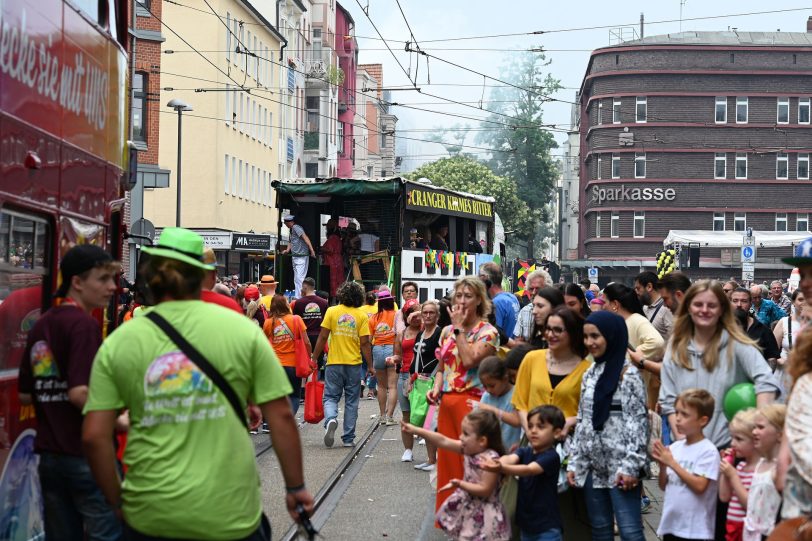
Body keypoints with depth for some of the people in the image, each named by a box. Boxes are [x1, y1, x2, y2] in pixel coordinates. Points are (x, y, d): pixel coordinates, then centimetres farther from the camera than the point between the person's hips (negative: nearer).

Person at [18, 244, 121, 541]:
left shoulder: (40, 326, 12)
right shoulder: (84, 324, -13)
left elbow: (25, 394, 17)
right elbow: (79, 393, -22)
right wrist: (116, 422, -10)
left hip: (49, 456, 8)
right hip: (87, 455, -8)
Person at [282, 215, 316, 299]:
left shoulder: (296, 227, -12)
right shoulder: (292, 230, 18)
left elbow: (305, 238, -21)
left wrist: (312, 250, -29)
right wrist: (287, 250, 7)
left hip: (301, 257, -11)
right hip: (295, 257, 11)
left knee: (299, 278, -15)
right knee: (296, 280, 14)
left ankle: (299, 298, -18)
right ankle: (297, 297, 20)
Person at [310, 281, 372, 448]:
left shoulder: (332, 311, -2)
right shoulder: (361, 315, -2)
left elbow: (322, 337, -3)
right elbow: (365, 343, -5)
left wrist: (314, 358, 6)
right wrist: (370, 365, 3)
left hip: (334, 362, 0)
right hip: (354, 364, 1)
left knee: (330, 397, 8)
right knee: (351, 401, 10)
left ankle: (330, 420, -22)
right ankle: (348, 438, 12)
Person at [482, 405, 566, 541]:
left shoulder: (551, 457, -14)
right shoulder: (524, 452, 5)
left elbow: (529, 470, -32)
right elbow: (510, 458, -17)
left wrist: (502, 469, -49)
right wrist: (498, 463, -42)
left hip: (547, 527, -7)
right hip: (526, 524, 7)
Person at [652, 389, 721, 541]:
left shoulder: (708, 451, -12)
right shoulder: (675, 447, 5)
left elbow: (699, 486, -20)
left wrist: (672, 463, -18)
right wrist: (662, 465, -9)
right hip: (671, 524, 6)